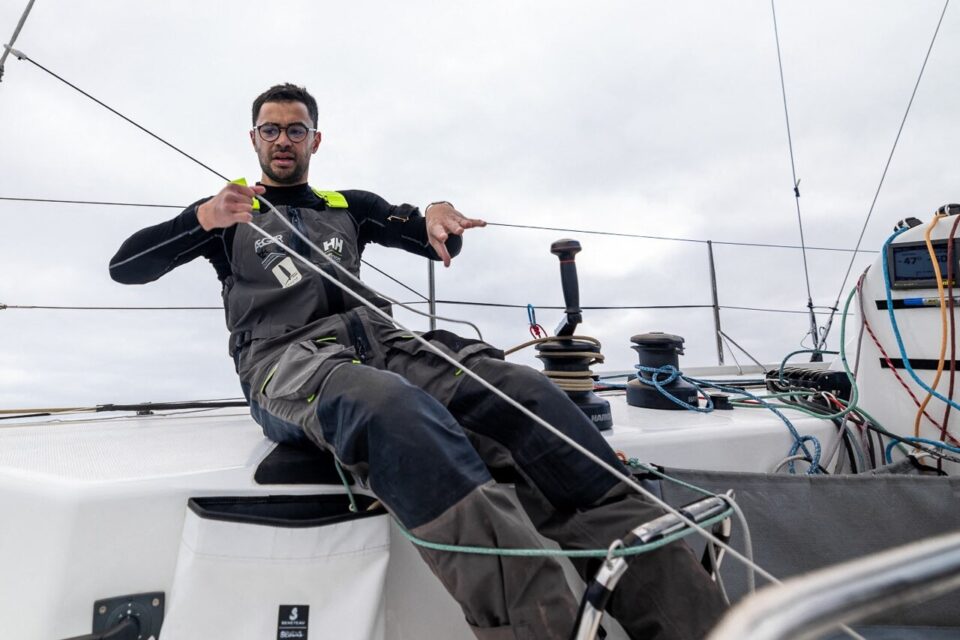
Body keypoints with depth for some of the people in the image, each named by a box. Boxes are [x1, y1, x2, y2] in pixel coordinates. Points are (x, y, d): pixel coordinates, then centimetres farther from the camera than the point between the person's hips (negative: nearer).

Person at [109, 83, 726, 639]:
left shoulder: (350, 206, 31)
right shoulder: (230, 213, 25)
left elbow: (439, 244, 26)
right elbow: (124, 267, 19)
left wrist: (438, 216, -1)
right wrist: (203, 219, -1)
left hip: (378, 341, 3)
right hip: (288, 359, -2)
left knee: (526, 390, -26)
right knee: (393, 406, -41)